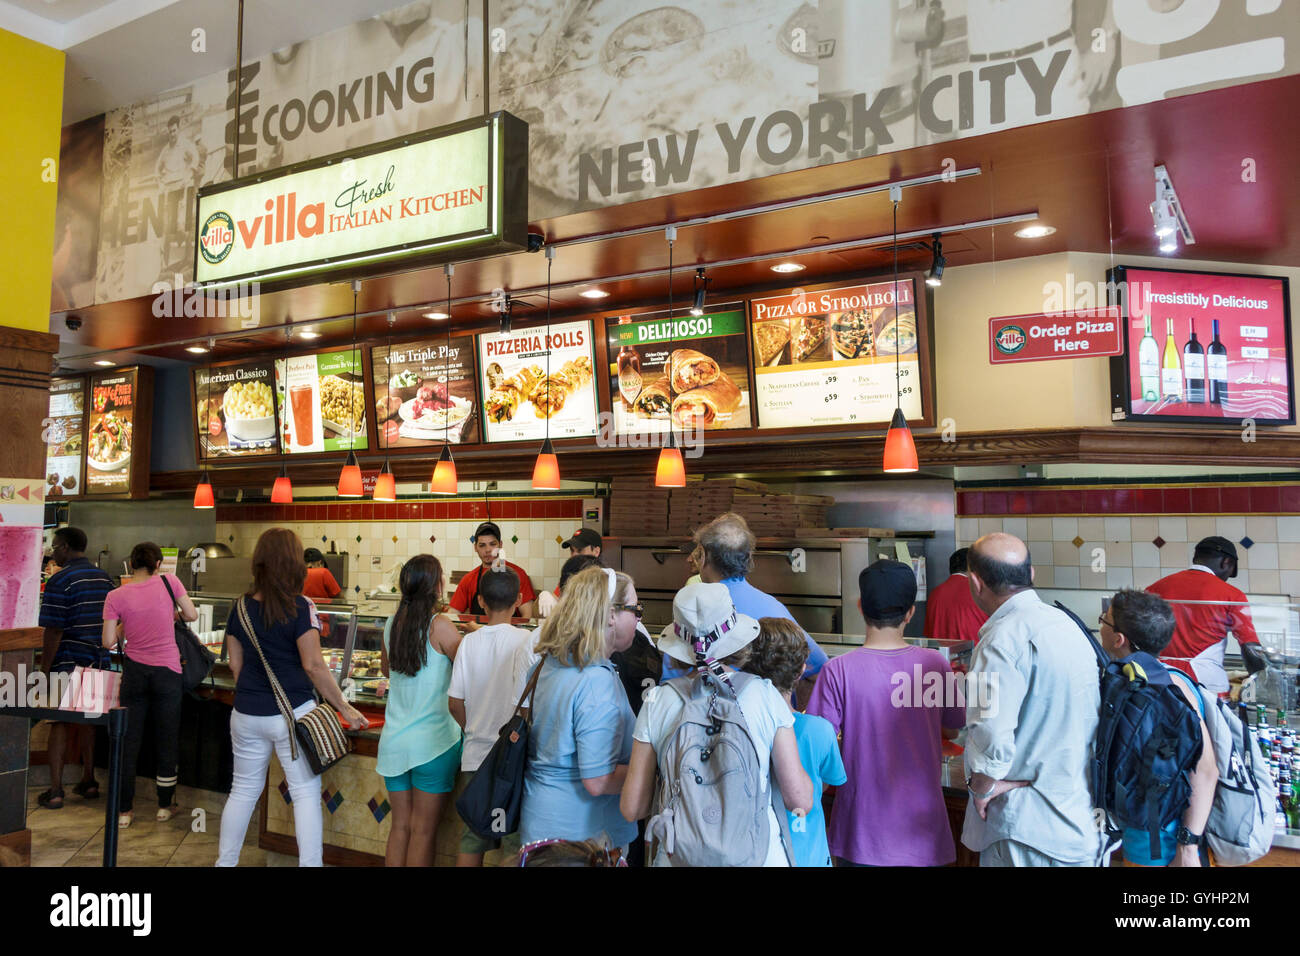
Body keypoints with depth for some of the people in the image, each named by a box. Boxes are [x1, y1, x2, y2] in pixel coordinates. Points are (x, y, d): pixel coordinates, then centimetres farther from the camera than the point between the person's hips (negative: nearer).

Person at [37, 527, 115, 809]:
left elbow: (54, 630, -16)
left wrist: (45, 668, -10)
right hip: (97, 663, 6)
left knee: (59, 725, 2)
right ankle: (88, 781, 23)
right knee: (86, 721, 16)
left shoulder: (60, 581, -13)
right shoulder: (105, 579, 8)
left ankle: (55, 791, 3)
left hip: (67, 664, -6)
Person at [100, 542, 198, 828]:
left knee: (129, 740, 10)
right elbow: (192, 615, 0)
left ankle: (124, 810, 16)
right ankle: (165, 806, 22)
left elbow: (108, 642, -5)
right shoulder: (169, 582, -8)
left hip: (134, 671, 1)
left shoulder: (116, 596, -7)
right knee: (167, 740, 11)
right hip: (167, 672, -1)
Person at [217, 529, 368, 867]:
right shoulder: (300, 607, -14)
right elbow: (313, 666, -15)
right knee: (305, 793, 3)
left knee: (244, 789, 19)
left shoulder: (241, 607, 3)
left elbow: (235, 664, 10)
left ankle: (225, 861, 30)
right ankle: (310, 862, 6)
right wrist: (345, 708, -8)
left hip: (247, 713, 6)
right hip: (292, 713, -5)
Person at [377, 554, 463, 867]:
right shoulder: (440, 627, -14)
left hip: (394, 740, 5)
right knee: (423, 830, 4)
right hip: (433, 741, -5)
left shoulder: (391, 624, 3)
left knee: (400, 826, 14)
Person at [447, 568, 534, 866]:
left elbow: (455, 703, 4)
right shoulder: (526, 640, -12)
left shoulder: (469, 642, 0)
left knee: (471, 841, 14)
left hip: (474, 756, 4)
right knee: (519, 841, 5)